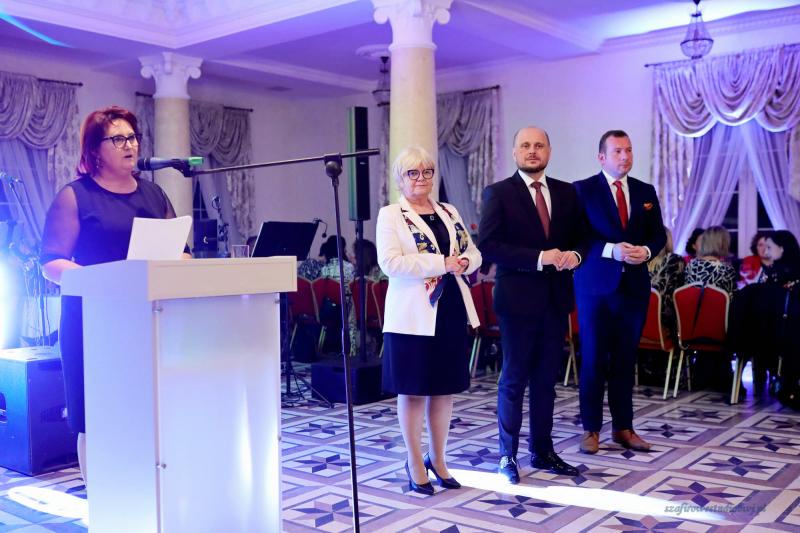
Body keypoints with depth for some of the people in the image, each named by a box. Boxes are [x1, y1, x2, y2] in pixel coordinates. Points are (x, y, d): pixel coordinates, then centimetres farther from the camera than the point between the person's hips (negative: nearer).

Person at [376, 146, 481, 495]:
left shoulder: (449, 213, 14)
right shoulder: (390, 216, -3)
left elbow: (473, 253, 15)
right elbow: (390, 262, -17)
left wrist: (464, 263, -9)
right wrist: (443, 263, -19)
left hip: (451, 310, 5)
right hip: (413, 315, -5)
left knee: (445, 388, 12)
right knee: (413, 390, 4)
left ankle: (438, 459, 26)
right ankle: (415, 464, 18)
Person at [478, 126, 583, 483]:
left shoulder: (566, 192, 10)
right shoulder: (498, 193, -5)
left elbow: (580, 236, 15)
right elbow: (487, 245, -13)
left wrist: (574, 255, -9)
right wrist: (538, 258, -20)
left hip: (556, 299, 5)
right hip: (518, 298, -5)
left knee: (546, 380, 12)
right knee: (514, 379, 3)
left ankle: (542, 451, 25)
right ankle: (508, 456, 15)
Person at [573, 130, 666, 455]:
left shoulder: (646, 192, 12)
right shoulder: (583, 190, -2)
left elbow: (658, 234, 11)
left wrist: (646, 251, -11)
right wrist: (612, 250, -21)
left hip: (634, 285, 4)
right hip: (596, 284, -4)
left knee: (625, 359, 10)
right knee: (594, 359, 2)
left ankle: (623, 427, 20)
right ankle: (591, 429, 12)